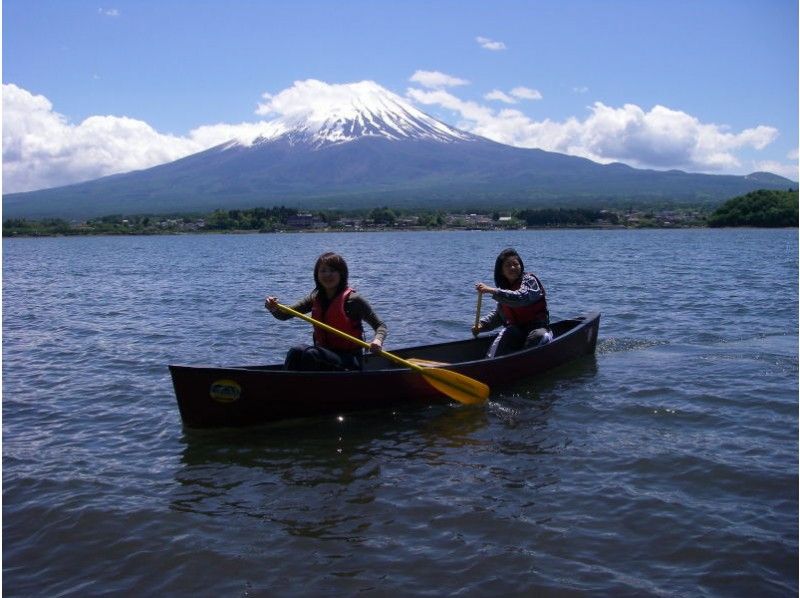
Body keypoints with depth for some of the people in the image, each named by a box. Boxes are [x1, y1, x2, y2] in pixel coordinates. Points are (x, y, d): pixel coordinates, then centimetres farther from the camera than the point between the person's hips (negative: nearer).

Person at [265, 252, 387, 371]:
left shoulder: (353, 300, -9)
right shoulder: (315, 298, 6)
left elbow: (380, 326, -5)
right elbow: (284, 314, 3)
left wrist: (378, 340, -27)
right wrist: (273, 308, -20)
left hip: (349, 361, -5)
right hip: (324, 354, 5)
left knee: (311, 354, -29)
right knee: (297, 351, -23)